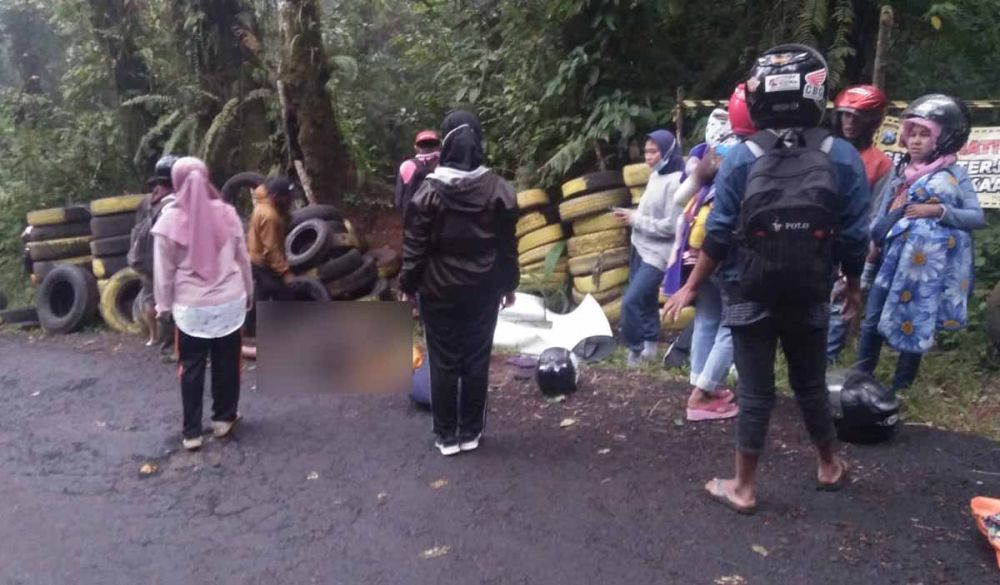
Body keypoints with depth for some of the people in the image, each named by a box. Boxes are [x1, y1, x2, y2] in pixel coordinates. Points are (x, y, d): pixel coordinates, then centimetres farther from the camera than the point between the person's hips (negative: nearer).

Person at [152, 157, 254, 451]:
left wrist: (163, 304, 8)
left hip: (191, 306, -1)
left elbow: (164, 269, -4)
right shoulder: (227, 213, -2)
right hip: (229, 302, 2)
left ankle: (192, 432, 11)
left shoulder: (170, 220, -8)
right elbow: (243, 259, 5)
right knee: (226, 363, 13)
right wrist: (248, 292, 17)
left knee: (191, 367, 8)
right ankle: (224, 418, 24)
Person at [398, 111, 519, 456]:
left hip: (439, 290, -1)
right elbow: (507, 245, 1)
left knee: (444, 362, 7)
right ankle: (470, 432, 19)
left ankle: (446, 435, 15)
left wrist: (408, 284, 5)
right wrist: (509, 284, 11)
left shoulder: (429, 192, -9)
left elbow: (415, 246, -6)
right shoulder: (498, 189, -4)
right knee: (476, 360, 9)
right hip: (483, 290, 2)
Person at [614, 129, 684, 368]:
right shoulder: (656, 176, 10)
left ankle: (635, 348, 4)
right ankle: (649, 346, 30)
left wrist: (635, 219, -15)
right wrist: (631, 215, 1)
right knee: (646, 300, 17)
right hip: (641, 248, 9)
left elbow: (670, 226, -20)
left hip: (657, 254, -9)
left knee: (631, 301, -12)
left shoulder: (676, 181, -17)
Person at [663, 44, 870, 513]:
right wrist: (853, 286, 14)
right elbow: (853, 238, -3)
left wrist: (690, 288, 2)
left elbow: (718, 235, -8)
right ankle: (830, 467, 40)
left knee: (755, 393, 7)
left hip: (751, 297, -1)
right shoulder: (843, 158, -6)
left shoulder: (740, 158, -9)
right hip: (810, 298, 2)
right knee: (811, 386, 20)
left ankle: (743, 488, 17)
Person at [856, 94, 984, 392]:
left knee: (913, 324, 4)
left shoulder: (954, 174, -2)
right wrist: (873, 241, 0)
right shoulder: (901, 172, 10)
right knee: (872, 319, 4)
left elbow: (978, 217, -5)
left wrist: (938, 210, -16)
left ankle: (900, 388, 17)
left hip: (927, 263, -4)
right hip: (894, 258, 4)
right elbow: (883, 211, 13)